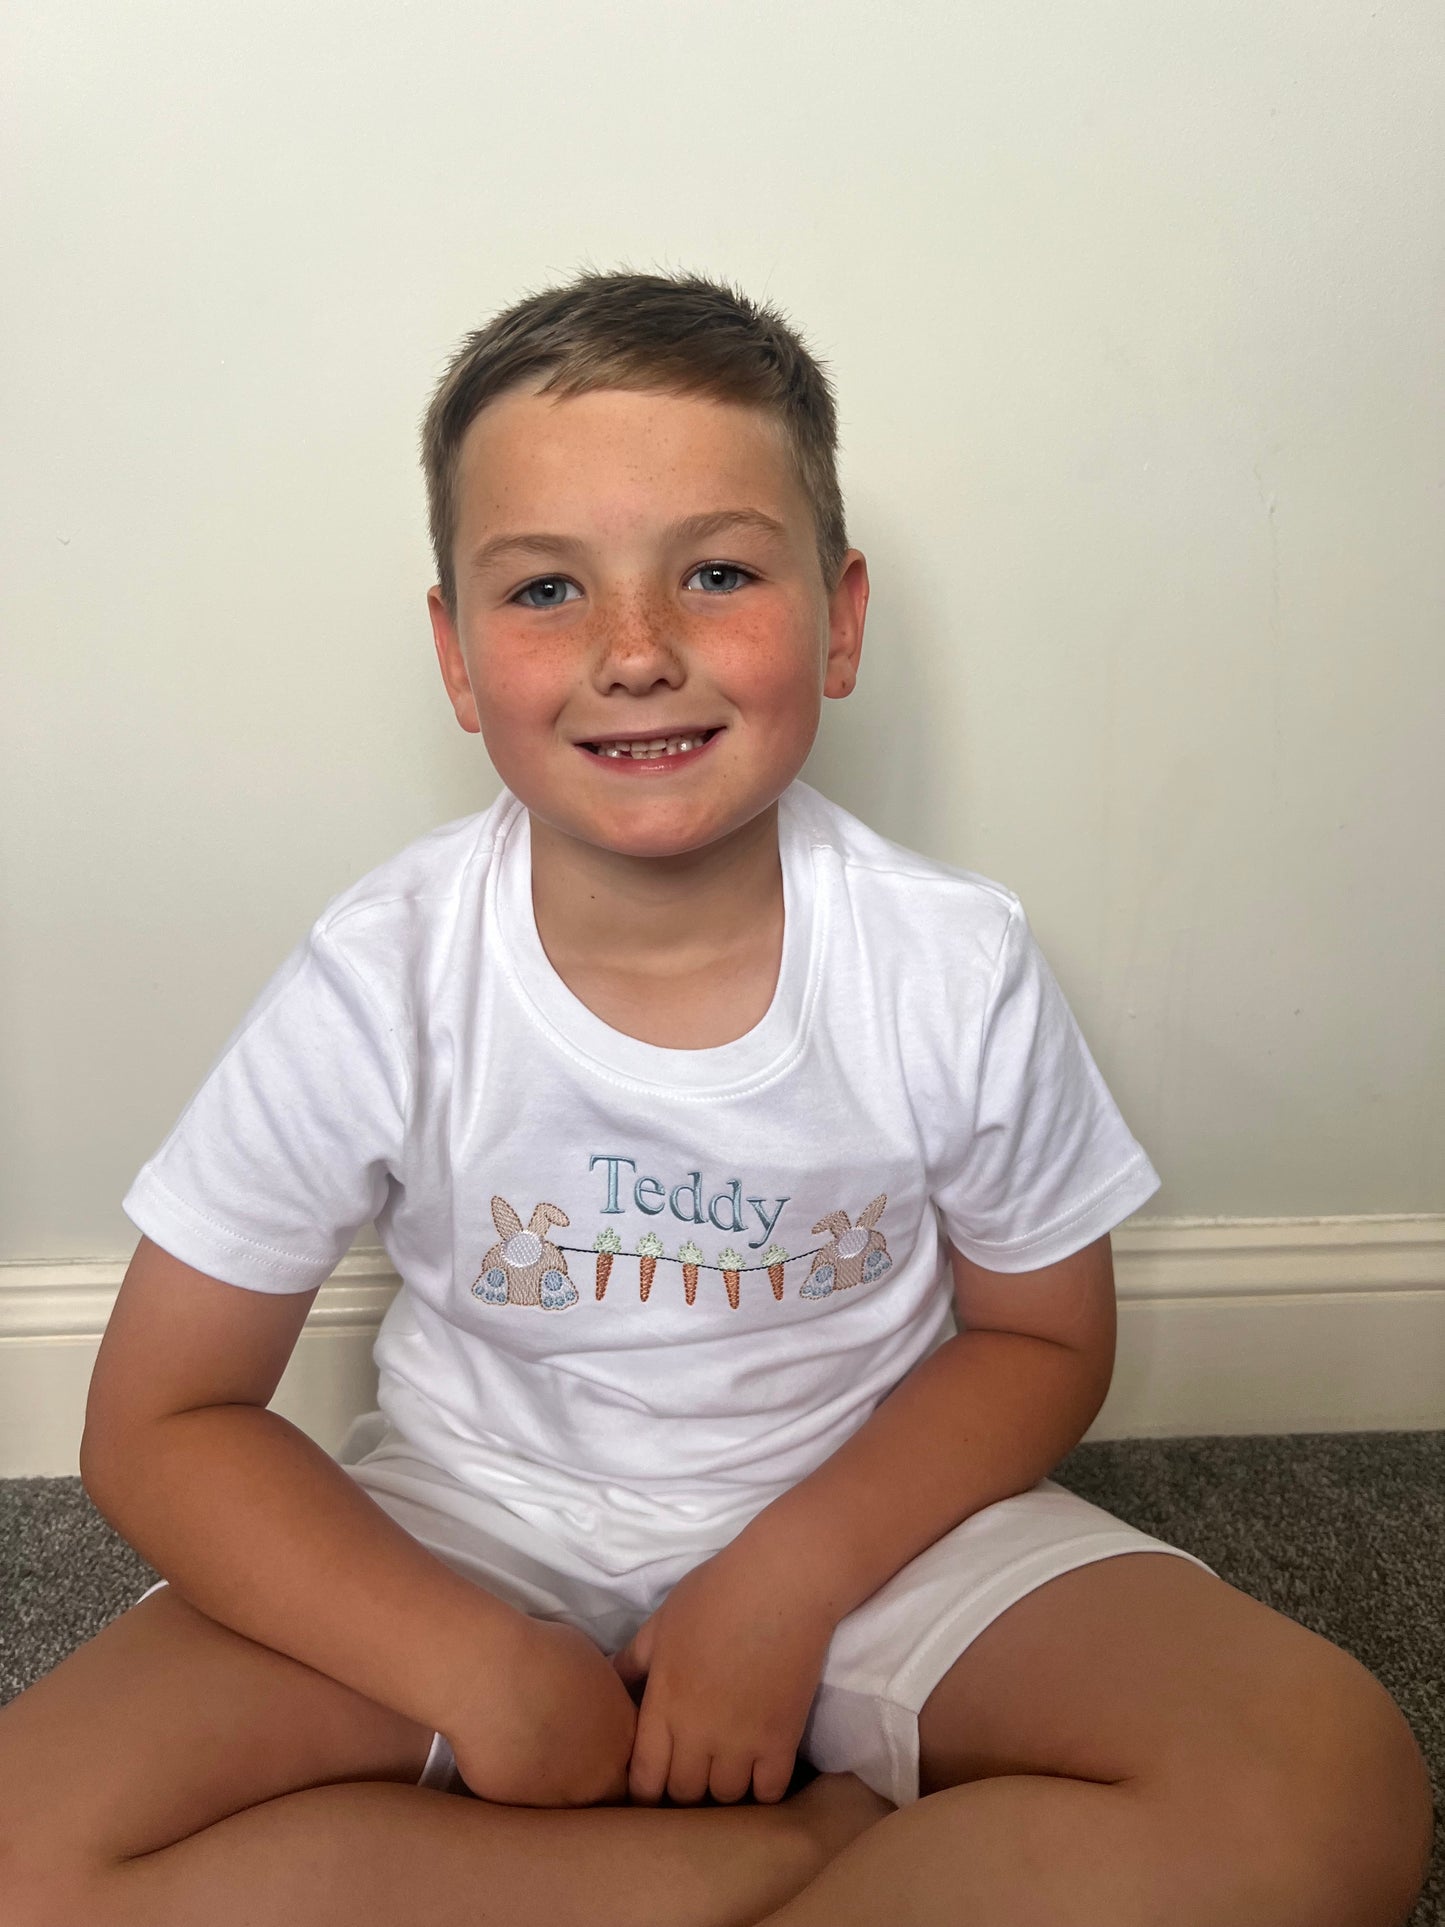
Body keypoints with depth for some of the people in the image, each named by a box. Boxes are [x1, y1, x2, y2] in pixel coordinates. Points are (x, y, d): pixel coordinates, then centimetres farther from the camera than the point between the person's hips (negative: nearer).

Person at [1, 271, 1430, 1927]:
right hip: (472, 1529, 2)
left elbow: (1041, 1338, -1)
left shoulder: (959, 971, -16)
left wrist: (787, 1577, -15)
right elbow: (162, 1422, -9)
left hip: (864, 1510, -1)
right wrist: (474, 1665, -19)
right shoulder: (380, 984, -17)